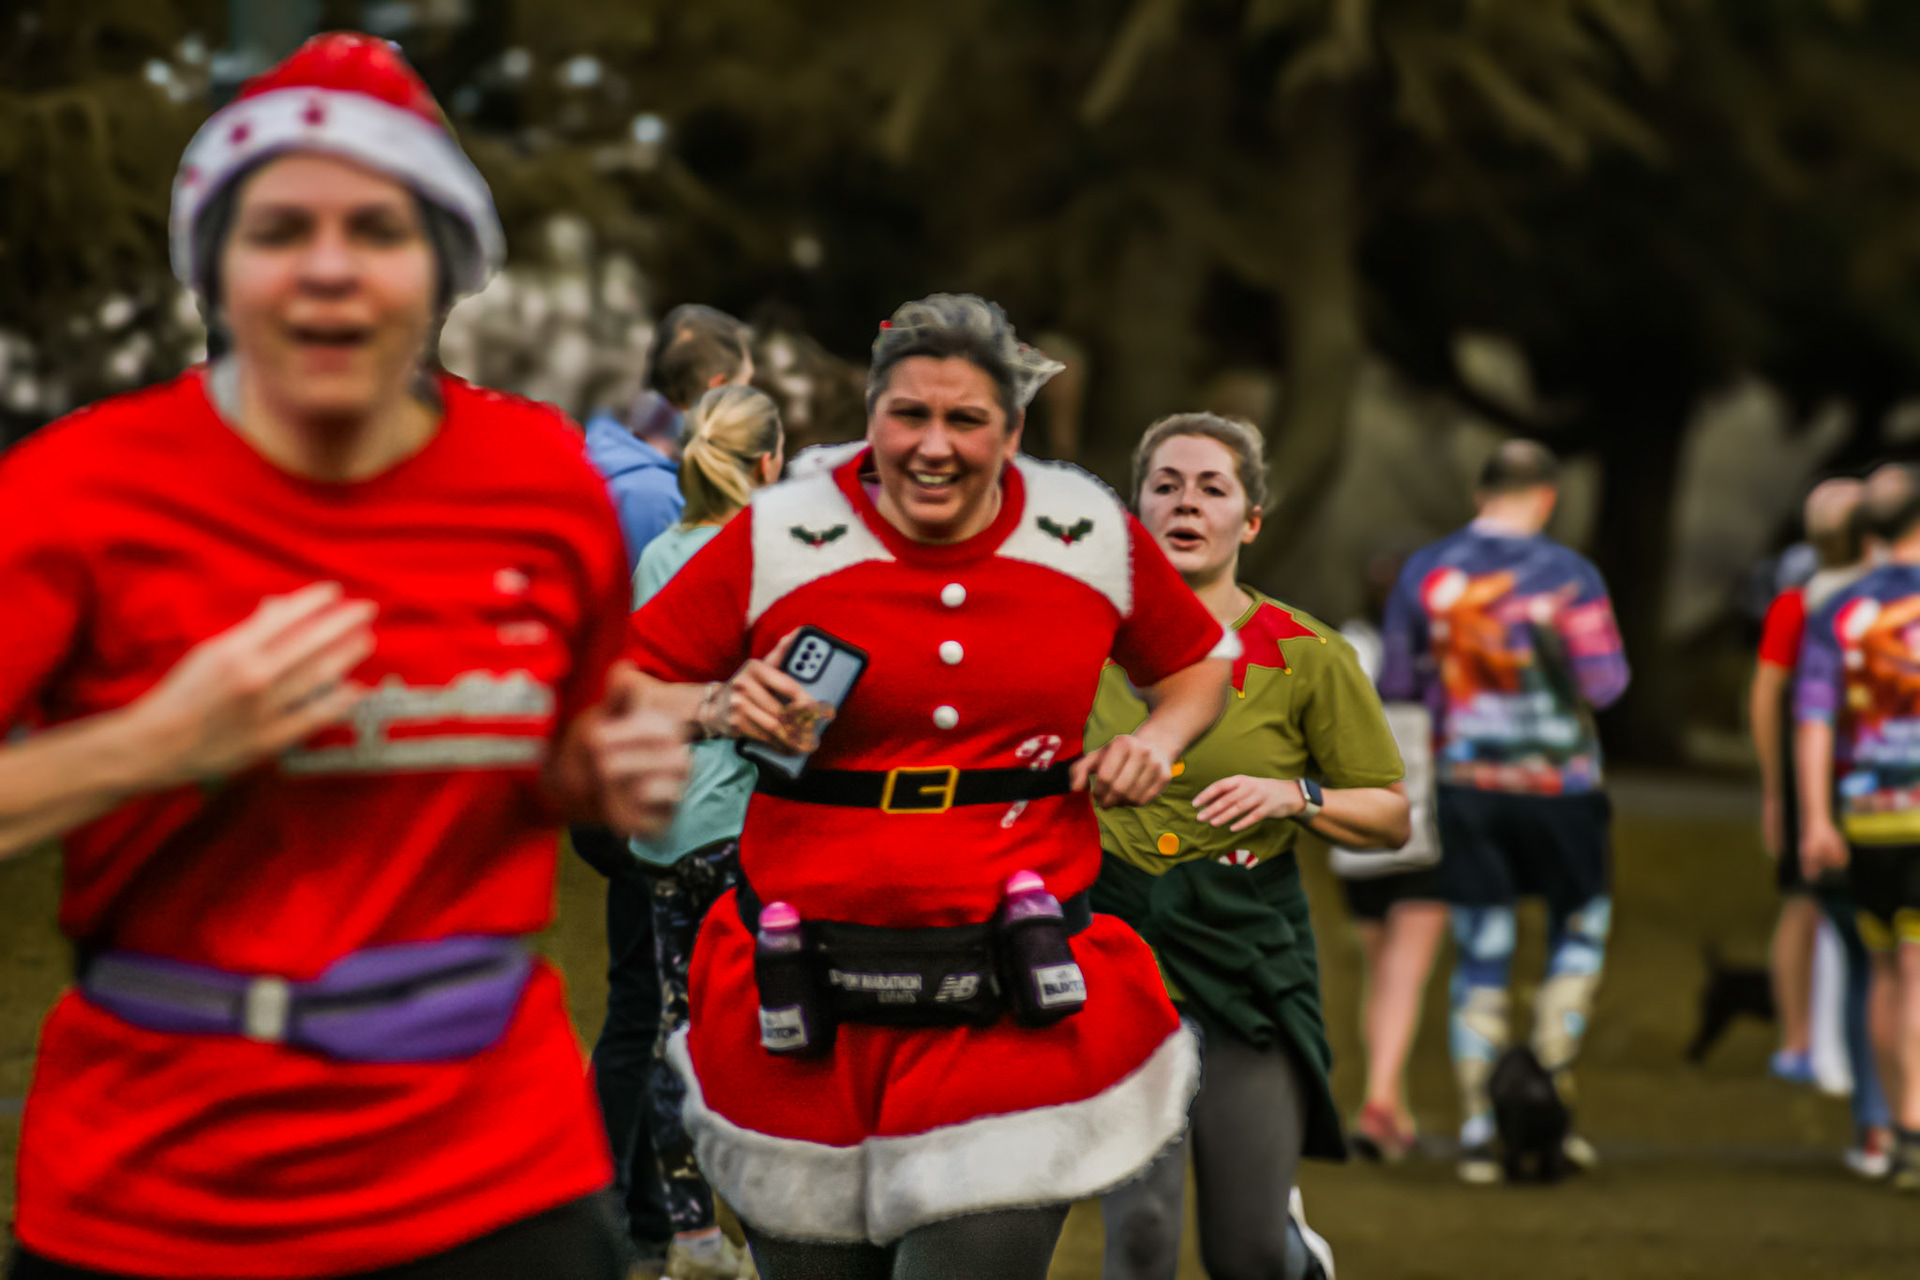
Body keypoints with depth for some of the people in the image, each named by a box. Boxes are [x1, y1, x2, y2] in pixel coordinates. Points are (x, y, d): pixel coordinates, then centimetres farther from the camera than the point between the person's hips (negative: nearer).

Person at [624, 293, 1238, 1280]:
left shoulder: (1089, 536, 5)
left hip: (1019, 1004, 0)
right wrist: (715, 708, -17)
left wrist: (1158, 738, 4)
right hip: (807, 1005, 0)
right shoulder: (779, 540, -2)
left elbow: (1197, 658, 23)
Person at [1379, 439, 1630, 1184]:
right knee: (1580, 928, 17)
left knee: (1480, 957, 7)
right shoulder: (1569, 577, -9)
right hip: (1557, 787, -2)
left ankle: (1477, 1128, 4)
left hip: (1465, 787, 3)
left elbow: (1396, 687, 4)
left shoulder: (1425, 573, 1)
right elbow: (1604, 684, -10)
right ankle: (1550, 1081, 2)